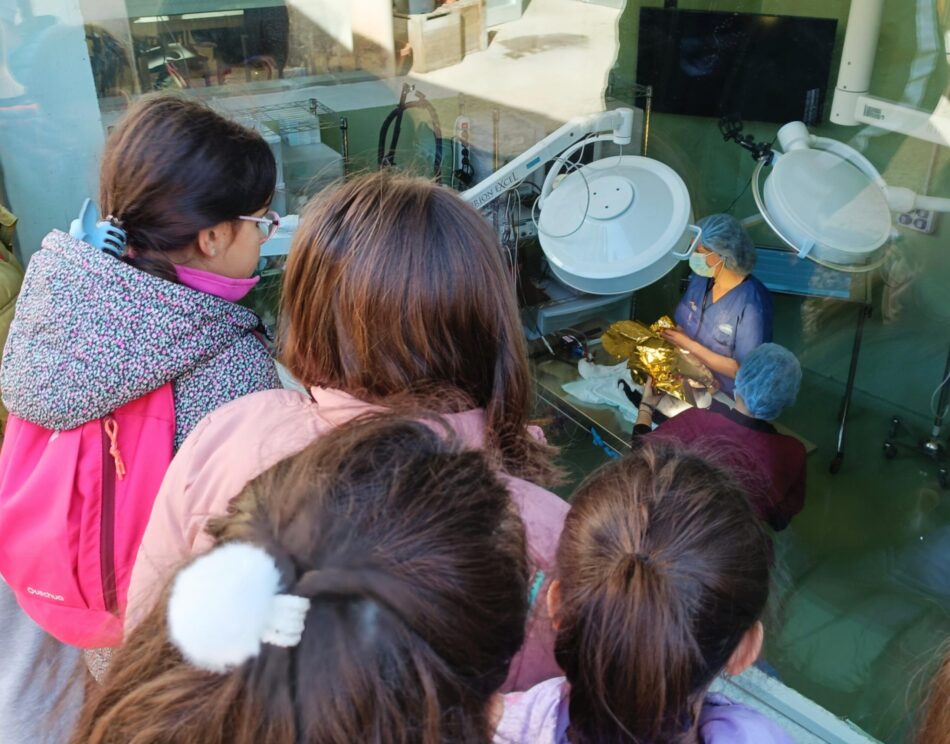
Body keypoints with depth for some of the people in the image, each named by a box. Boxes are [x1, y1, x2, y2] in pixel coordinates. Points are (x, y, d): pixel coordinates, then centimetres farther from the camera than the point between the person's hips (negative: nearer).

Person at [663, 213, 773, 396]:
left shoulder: (752, 304, -22)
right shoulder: (700, 278, -1)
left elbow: (745, 371, -21)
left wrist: (690, 346, -19)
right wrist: (667, 330, -9)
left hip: (728, 398, -6)